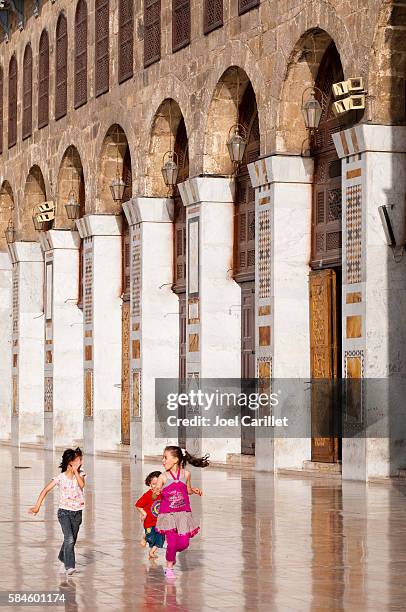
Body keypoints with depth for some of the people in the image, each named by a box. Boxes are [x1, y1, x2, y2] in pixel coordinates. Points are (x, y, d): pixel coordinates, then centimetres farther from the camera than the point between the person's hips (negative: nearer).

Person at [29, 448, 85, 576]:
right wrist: (37, 506, -13)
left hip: (77, 512, 3)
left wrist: (75, 471, -17)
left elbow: (81, 485, -20)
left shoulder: (80, 474, 1)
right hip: (64, 512, -3)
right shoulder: (60, 477, -6)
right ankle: (69, 566, -20)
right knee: (69, 539, -19)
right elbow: (46, 490, -7)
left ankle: (63, 559, 39)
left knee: (71, 540, 13)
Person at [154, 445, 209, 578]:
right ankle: (169, 567, 13)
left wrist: (194, 490, -4)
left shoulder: (186, 474, 1)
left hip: (183, 513, 2)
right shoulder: (163, 477, -7)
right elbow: (154, 496, -6)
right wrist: (156, 493, -28)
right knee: (172, 541, -8)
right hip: (168, 514, -2)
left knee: (183, 543, -1)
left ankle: (171, 552, 32)